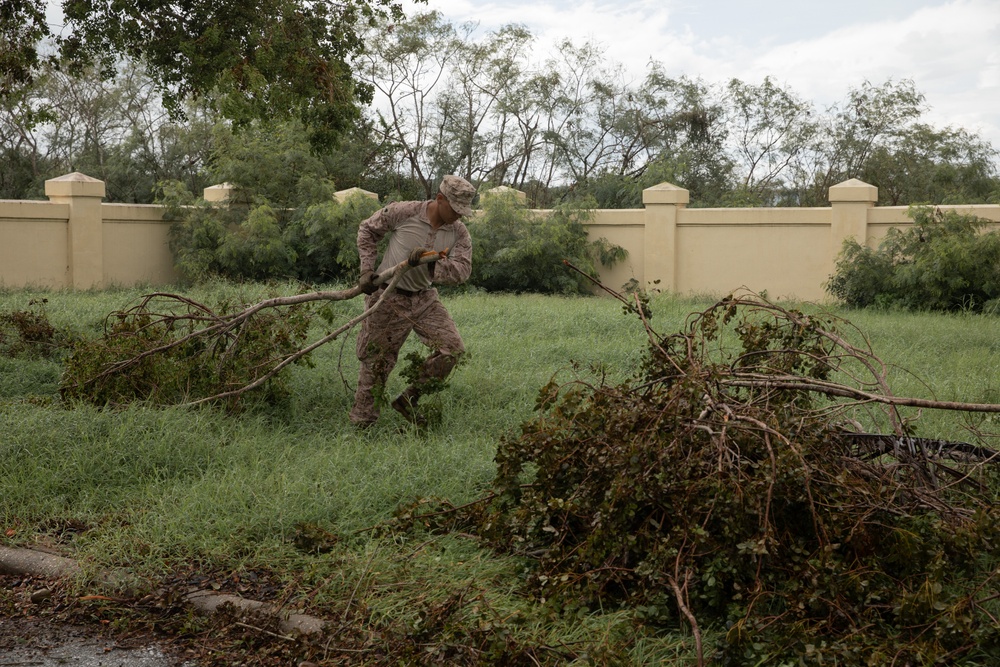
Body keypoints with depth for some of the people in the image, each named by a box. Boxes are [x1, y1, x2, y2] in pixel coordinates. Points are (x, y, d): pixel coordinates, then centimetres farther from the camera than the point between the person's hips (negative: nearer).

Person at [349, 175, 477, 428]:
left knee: (452, 348, -9)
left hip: (424, 299, 4)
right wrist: (367, 270, -8)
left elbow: (462, 270, -17)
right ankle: (361, 424, 15)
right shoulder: (403, 212, -16)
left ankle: (409, 399, 6)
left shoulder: (459, 233, -6)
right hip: (388, 297, -4)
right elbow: (367, 230, -2)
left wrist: (430, 262, -32)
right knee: (376, 364, 1)